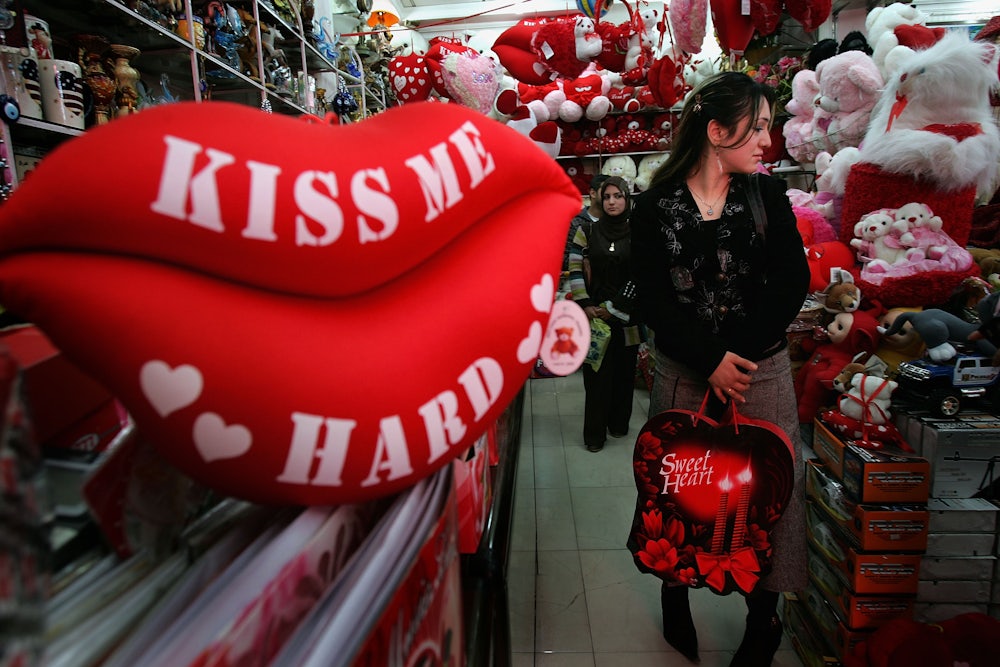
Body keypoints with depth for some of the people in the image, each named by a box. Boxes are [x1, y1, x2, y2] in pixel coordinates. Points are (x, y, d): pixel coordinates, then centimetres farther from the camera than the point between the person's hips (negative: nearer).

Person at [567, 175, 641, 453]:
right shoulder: (587, 231, 5)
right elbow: (575, 269, 2)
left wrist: (613, 307, -8)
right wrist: (585, 306, -7)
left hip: (626, 314, 1)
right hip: (593, 313, 0)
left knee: (624, 370, 9)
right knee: (596, 371, -1)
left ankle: (619, 423, 28)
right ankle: (594, 433, 8)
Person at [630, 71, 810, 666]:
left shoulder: (768, 196, 5)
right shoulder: (656, 206, -2)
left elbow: (793, 283, -2)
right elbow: (655, 299, -8)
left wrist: (737, 355, -13)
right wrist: (710, 361, -16)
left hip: (760, 368, 2)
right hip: (682, 372, -1)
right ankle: (676, 595, 35)